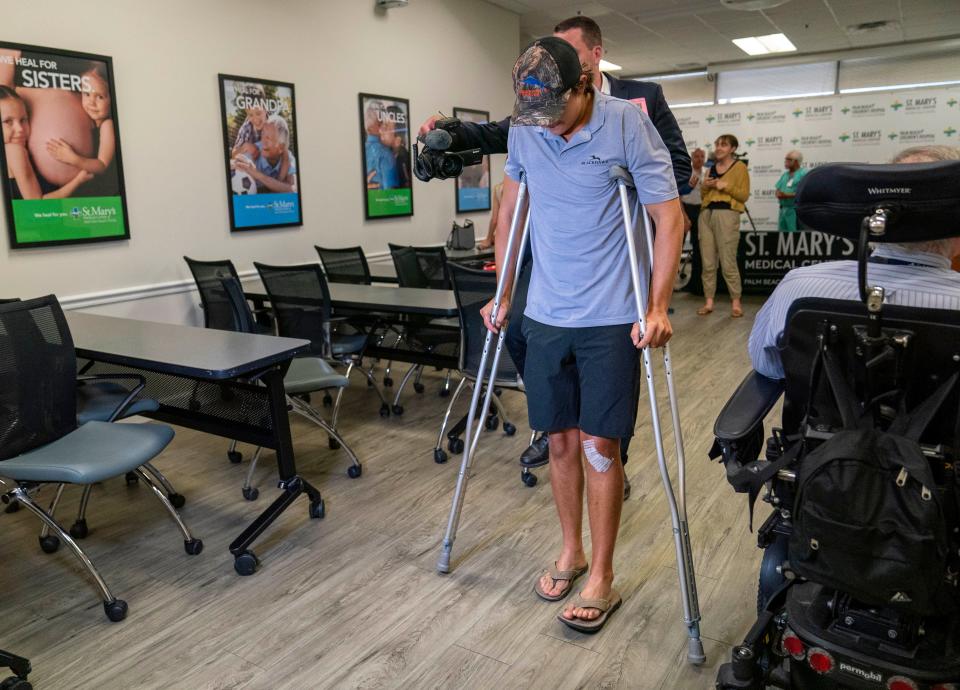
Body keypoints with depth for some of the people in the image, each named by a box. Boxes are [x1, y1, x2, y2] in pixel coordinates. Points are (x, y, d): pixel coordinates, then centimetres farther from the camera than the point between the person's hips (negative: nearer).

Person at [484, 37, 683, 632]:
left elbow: (670, 218, -9)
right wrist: (501, 294, 15)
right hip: (545, 315, 4)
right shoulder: (524, 132, 2)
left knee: (599, 445, -1)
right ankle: (571, 552, 30)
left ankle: (602, 580, 15)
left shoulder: (629, 124, -10)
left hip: (611, 319, -4)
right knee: (561, 440, 11)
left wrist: (658, 308, -17)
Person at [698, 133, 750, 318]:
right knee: (708, 262, 2)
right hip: (706, 214, 5)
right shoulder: (711, 168, 19)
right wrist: (704, 186, 2)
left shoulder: (740, 167, 4)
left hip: (727, 214, -5)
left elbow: (744, 195, -2)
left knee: (728, 262, -8)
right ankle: (709, 301, 6)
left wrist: (726, 186, -13)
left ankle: (736, 302, -1)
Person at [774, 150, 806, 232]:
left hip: (795, 210, -8)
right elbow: (778, 190, 18)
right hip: (783, 209, 8)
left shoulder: (803, 174, -7)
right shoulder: (785, 174, 17)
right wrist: (779, 194, -6)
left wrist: (787, 195, -19)